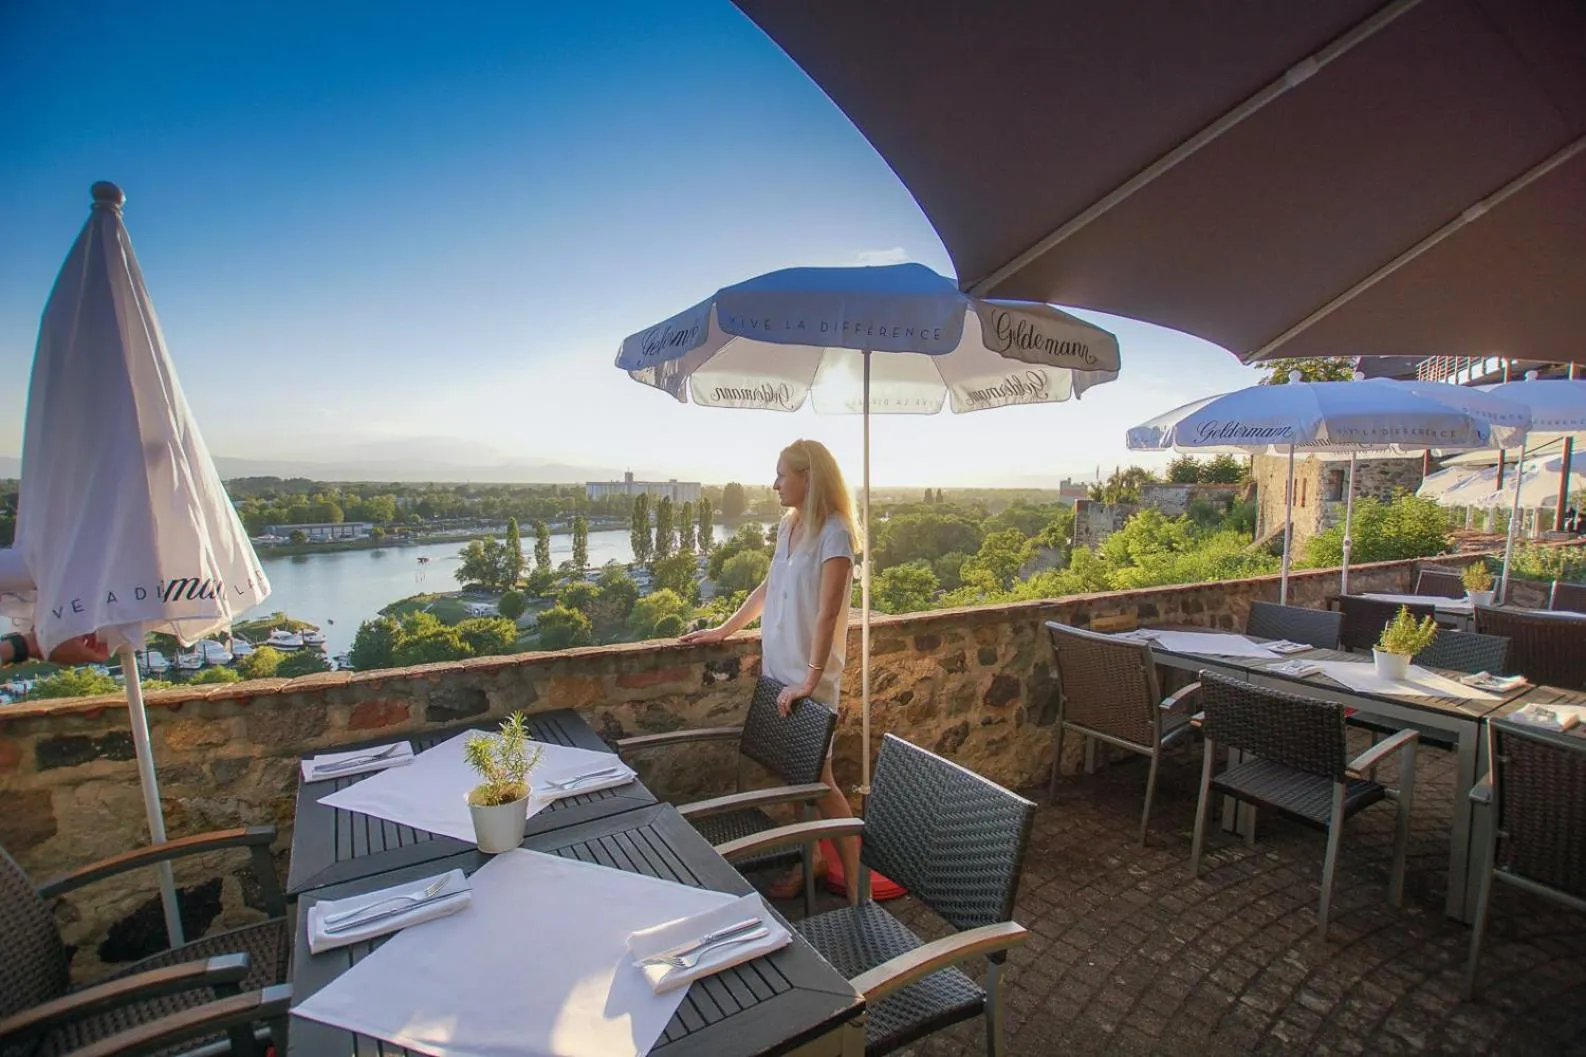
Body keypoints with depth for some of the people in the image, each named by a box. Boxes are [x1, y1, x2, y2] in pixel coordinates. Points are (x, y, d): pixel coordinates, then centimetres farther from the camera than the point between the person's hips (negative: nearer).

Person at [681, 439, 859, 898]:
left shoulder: (834, 533, -16)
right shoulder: (787, 524, 7)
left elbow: (827, 613, -20)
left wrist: (810, 679, -22)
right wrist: (723, 630, 20)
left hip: (809, 676, -7)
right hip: (777, 669, 7)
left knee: (818, 778, 1)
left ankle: (855, 879, 16)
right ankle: (810, 857, 34)